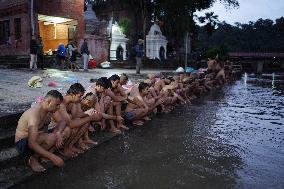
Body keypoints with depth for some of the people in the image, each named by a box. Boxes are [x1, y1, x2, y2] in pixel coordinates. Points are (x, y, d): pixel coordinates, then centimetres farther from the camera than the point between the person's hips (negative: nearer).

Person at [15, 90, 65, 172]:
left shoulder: (49, 110, -5)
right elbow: (32, 143, -38)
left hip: (38, 138, 8)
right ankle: (33, 159, -9)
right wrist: (52, 157, -42)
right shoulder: (35, 114, -31)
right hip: (22, 144, -8)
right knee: (52, 137, -35)